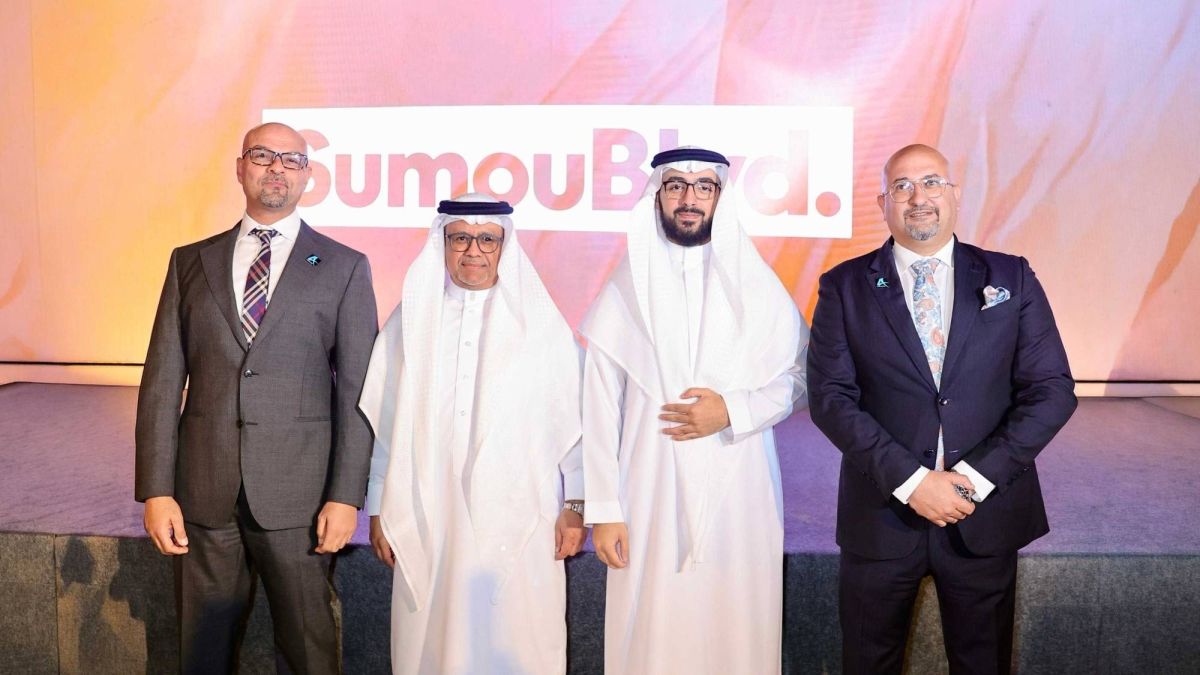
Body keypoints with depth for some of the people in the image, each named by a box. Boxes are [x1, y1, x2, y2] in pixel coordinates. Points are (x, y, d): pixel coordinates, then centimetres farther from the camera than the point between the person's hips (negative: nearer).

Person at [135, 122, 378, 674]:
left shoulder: (344, 268, 2)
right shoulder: (191, 262, 10)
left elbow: (357, 391, -2)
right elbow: (162, 381, 6)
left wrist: (346, 495, -8)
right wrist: (156, 489, -1)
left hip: (298, 493, -2)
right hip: (203, 490, 3)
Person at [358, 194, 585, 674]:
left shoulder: (542, 323, 3)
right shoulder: (410, 321, 7)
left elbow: (573, 418, 2)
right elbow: (383, 421, 8)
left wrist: (575, 506, -1)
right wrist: (379, 509, 8)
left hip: (520, 524, -1)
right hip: (427, 522, 2)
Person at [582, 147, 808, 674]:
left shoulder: (757, 285, 6)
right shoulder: (625, 290, 1)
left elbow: (794, 377, 9)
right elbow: (600, 408, -1)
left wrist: (731, 411, -10)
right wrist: (603, 511, -4)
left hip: (738, 493, 1)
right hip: (652, 495, -1)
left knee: (737, 630, 5)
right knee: (652, 633, 2)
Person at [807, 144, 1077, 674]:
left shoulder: (1011, 279, 2)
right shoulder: (844, 287, -1)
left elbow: (1052, 390, -2)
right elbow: (829, 396, -8)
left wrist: (977, 477, -13)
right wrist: (910, 480, -17)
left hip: (986, 515, 1)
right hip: (881, 513, -1)